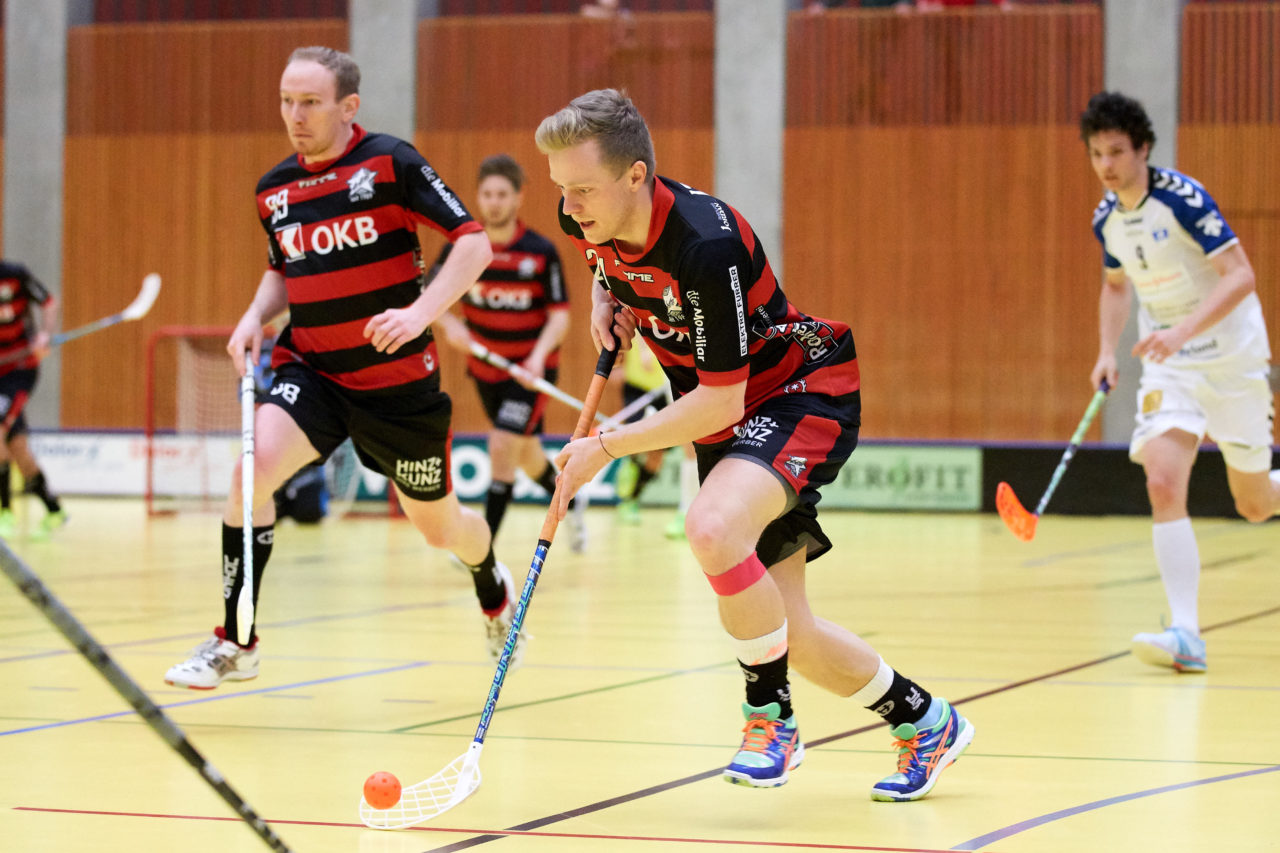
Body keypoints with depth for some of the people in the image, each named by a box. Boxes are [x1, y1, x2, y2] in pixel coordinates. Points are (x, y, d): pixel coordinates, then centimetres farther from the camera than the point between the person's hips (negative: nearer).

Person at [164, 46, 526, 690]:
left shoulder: (390, 163, -12)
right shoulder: (274, 190, 3)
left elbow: (473, 243, -14)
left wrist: (420, 312, -28)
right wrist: (256, 315, 1)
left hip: (397, 381, -3)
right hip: (310, 371, 3)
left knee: (439, 526, 12)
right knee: (255, 464, -26)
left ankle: (494, 592, 50)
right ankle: (235, 643, -17)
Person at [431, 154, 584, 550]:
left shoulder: (541, 252, -14)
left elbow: (559, 315, -12)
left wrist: (539, 356, -29)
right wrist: (448, 324, -24)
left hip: (531, 367, -4)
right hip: (485, 366, 4)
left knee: (503, 446, -19)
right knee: (527, 454, 19)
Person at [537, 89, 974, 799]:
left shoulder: (706, 245, -32)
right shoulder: (589, 221, -10)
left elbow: (720, 400, -28)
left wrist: (606, 448, -25)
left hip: (804, 394, -8)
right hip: (723, 421, 8)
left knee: (713, 528, -37)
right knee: (792, 640, 6)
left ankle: (770, 716, -17)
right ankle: (923, 720, 29)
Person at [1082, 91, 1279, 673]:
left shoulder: (1183, 199, -20)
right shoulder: (1106, 218, 0)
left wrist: (1183, 331, -36)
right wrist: (1107, 351, 5)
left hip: (1230, 358, -4)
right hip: (1167, 366, 4)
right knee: (1164, 487, -18)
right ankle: (1185, 633, -22)